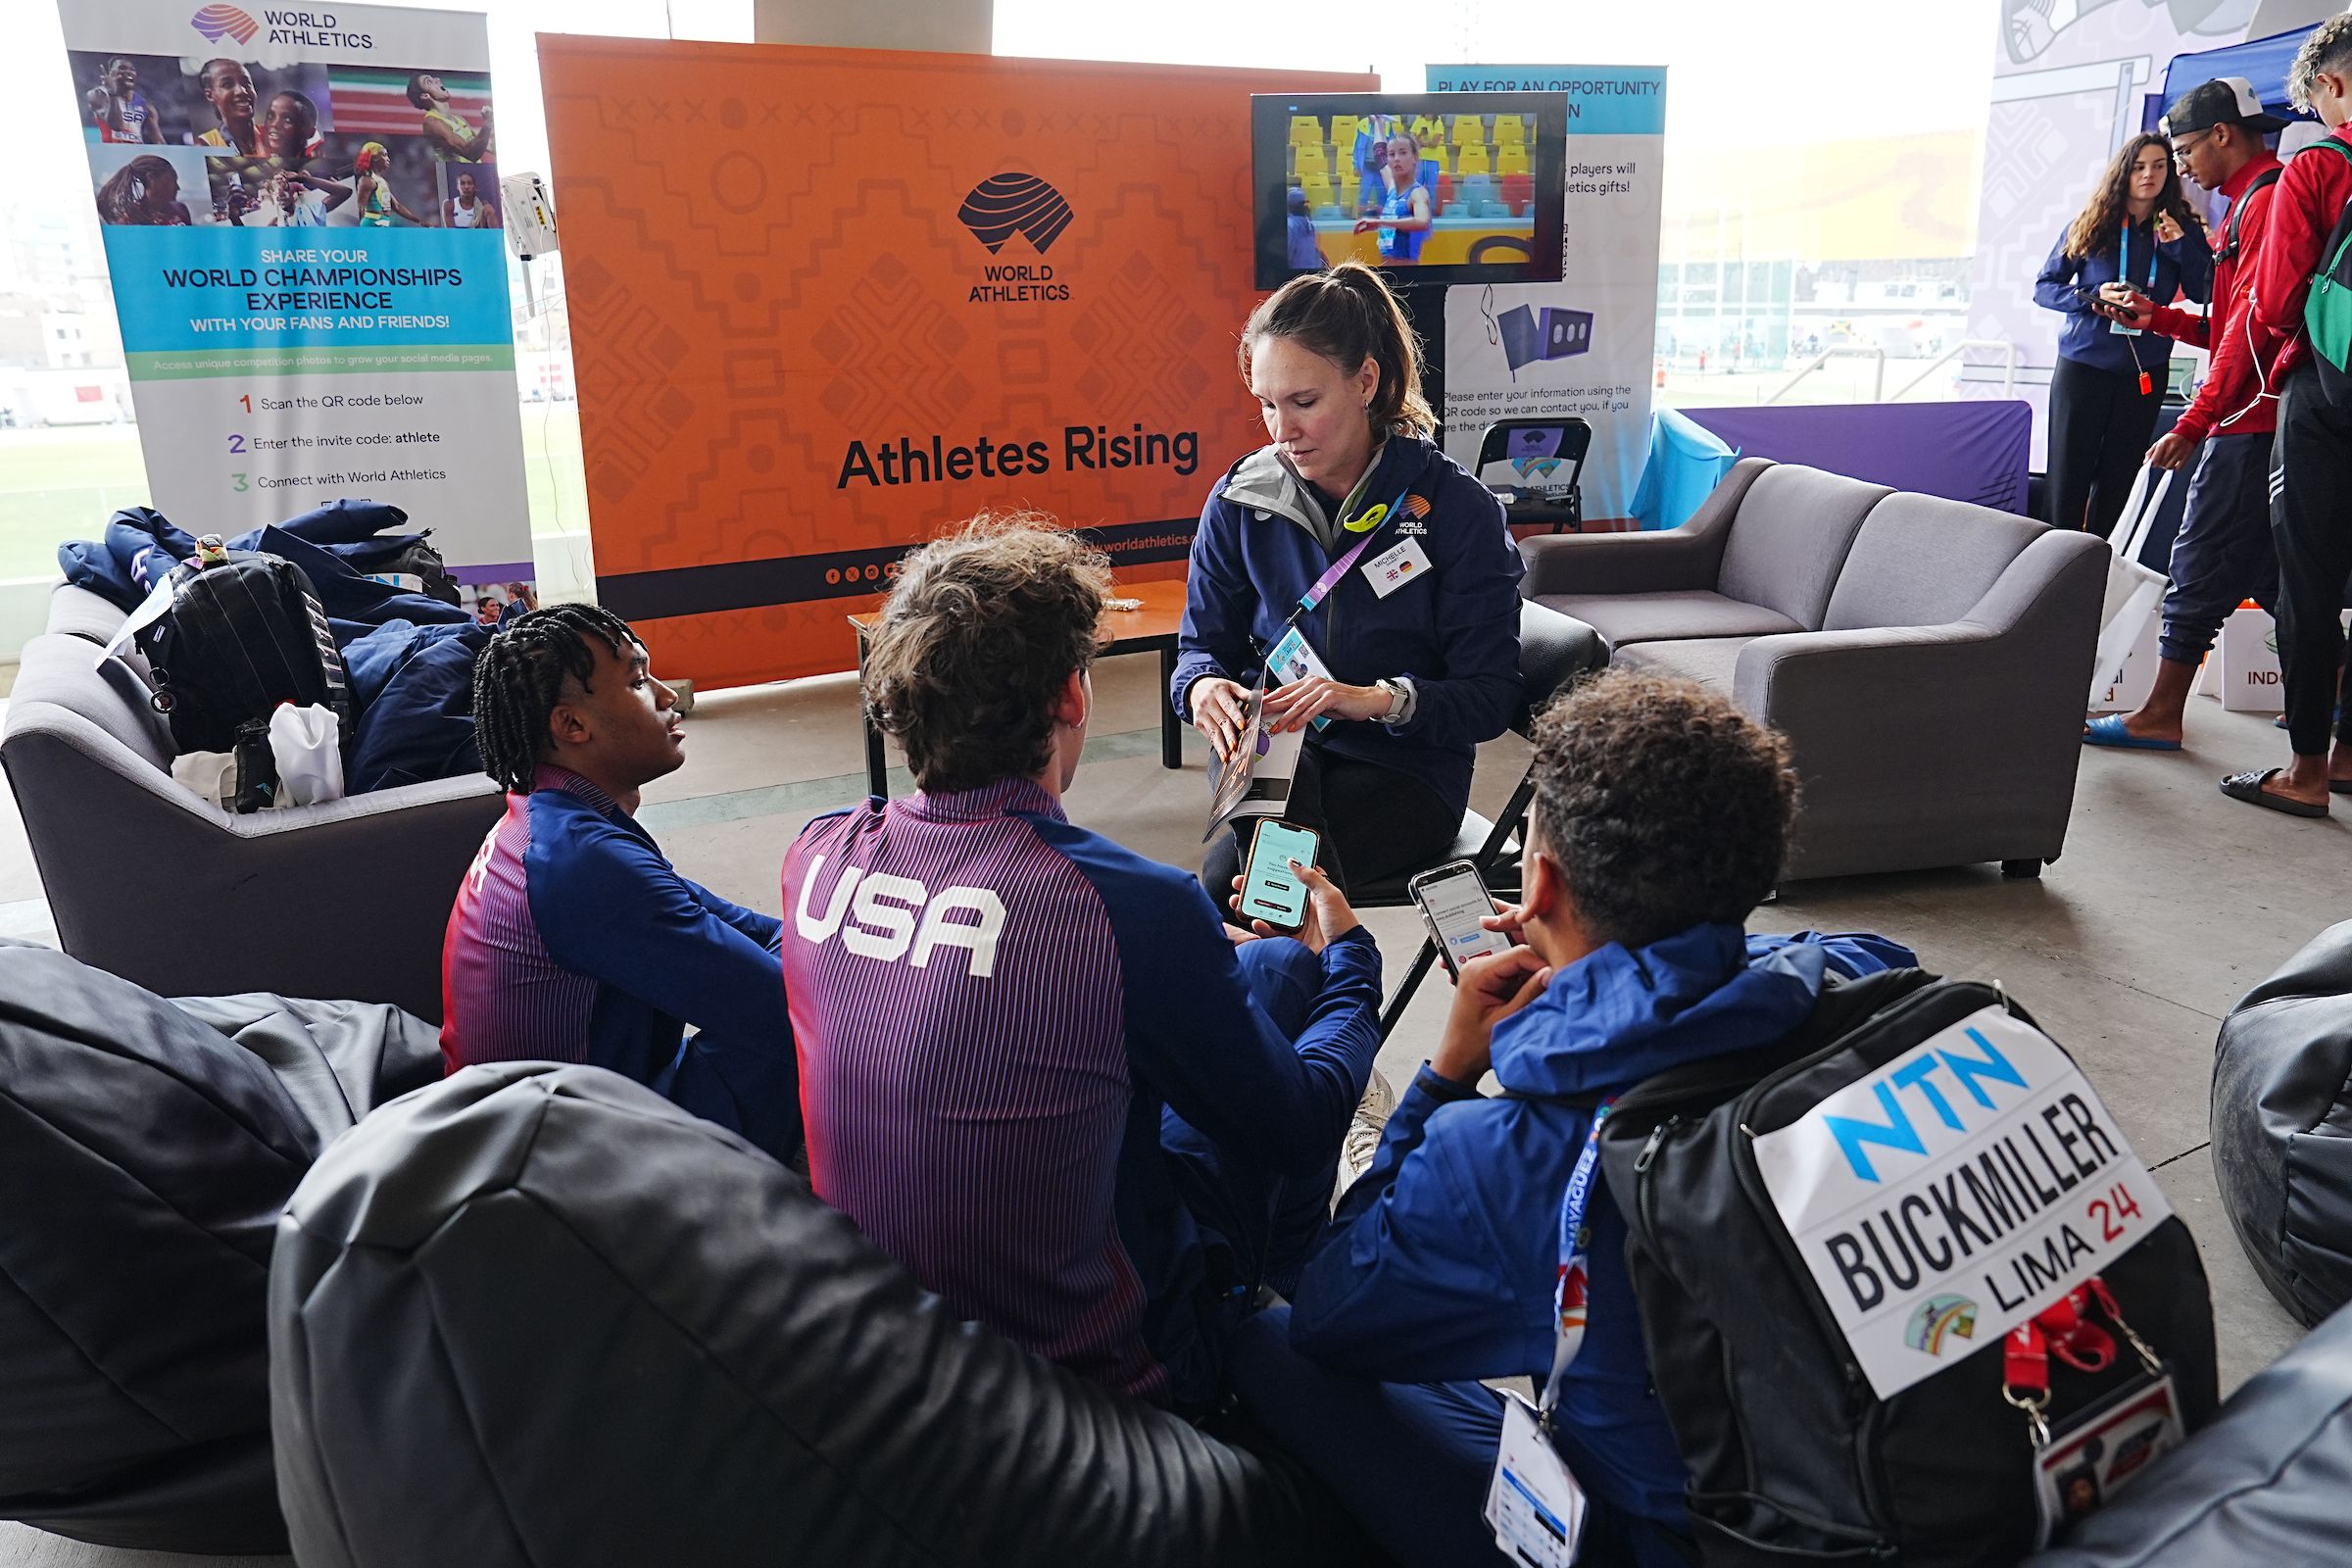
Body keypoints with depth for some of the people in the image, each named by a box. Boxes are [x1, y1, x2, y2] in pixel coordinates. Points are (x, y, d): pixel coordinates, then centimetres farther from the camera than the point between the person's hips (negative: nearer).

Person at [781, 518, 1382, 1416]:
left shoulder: (818, 857, -10)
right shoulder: (1134, 908, -30)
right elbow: (1298, 1121, -12)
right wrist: (1347, 956, 9)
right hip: (1081, 1377, -6)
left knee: (1265, 970, 15)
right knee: (1286, 973, 11)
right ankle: (1275, 1304, 35)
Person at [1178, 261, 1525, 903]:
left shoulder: (1458, 507, -7)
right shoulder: (1240, 501, 3)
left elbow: (1490, 697, -10)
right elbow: (1203, 644, 9)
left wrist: (1379, 699, -29)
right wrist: (1203, 686, -18)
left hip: (1405, 764, -3)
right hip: (1276, 746, 3)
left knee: (1226, 879, -29)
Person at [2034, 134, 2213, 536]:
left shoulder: (2183, 229, 5)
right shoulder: (2089, 225, 1)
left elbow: (2205, 294, -1)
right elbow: (2044, 287, 1)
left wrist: (2180, 245, -15)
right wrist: (2092, 298, -16)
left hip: (2146, 372, 2)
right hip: (2082, 365, -2)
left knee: (2118, 477, 9)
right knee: (2068, 476, -4)